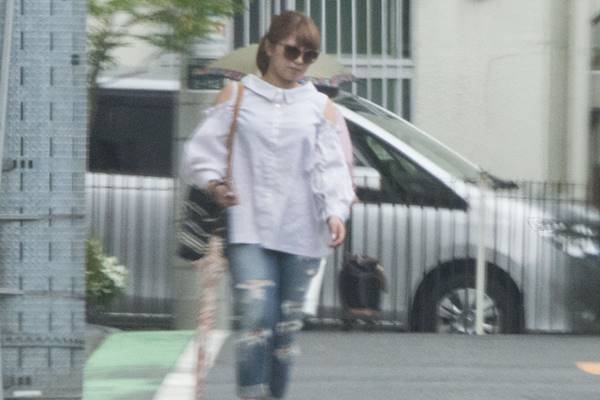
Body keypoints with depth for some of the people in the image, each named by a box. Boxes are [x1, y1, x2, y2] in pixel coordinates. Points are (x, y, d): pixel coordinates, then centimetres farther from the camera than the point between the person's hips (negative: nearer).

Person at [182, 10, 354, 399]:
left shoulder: (320, 107, 13)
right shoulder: (236, 96, 10)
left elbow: (332, 167, 5)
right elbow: (202, 149, 8)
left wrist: (336, 211, -11)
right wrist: (214, 182, -12)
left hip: (301, 234, 2)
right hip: (249, 228, -2)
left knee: (287, 326, 6)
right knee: (255, 316, -17)